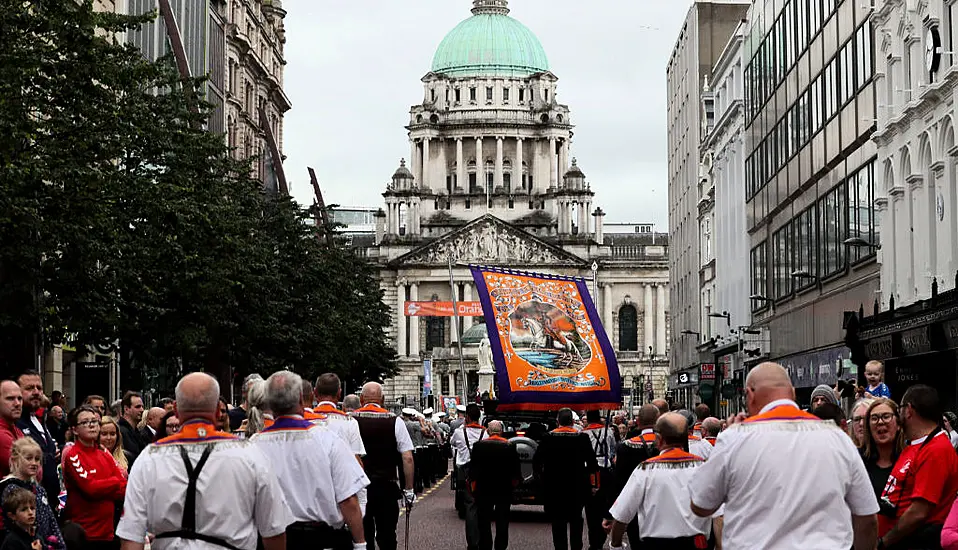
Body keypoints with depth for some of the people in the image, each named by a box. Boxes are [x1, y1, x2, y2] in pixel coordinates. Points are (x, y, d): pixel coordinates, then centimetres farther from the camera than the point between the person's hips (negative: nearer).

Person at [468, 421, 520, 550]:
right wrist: (514, 482, 12)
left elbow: (473, 467, -3)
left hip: (484, 490, 0)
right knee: (502, 522, 7)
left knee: (484, 521, 7)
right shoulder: (510, 446, -6)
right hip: (504, 490, 0)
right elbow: (516, 468, -2)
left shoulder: (479, 445, -6)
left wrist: (473, 484, 6)